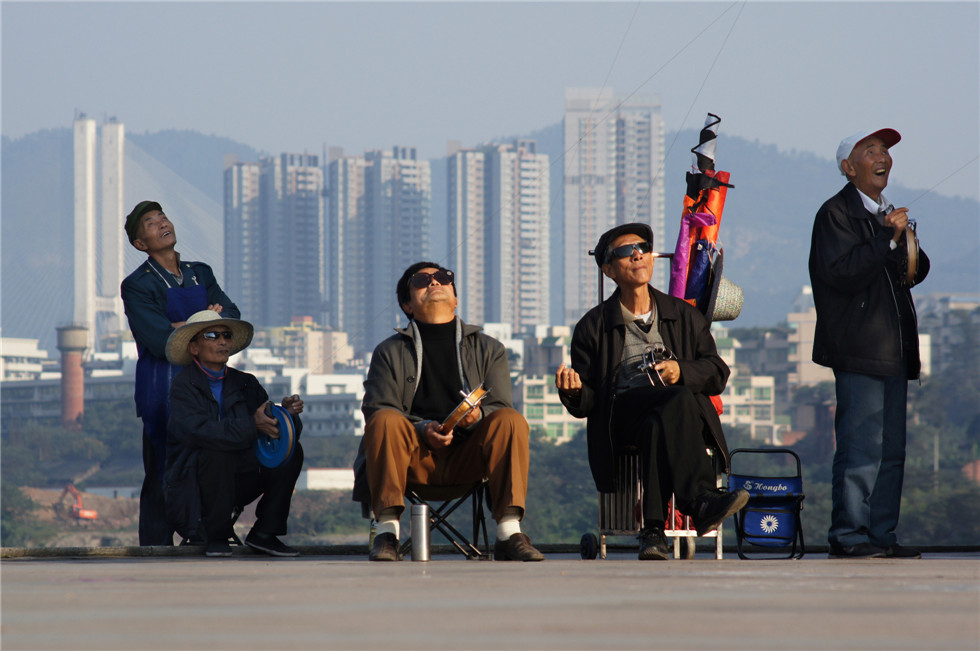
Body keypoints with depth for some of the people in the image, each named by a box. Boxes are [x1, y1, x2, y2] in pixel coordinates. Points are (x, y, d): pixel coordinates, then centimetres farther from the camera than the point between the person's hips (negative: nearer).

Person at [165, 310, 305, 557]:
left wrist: (288, 413, -20)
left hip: (238, 482, 6)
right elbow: (196, 430, -27)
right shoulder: (183, 386, -9)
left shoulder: (244, 383, 10)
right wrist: (252, 426, -34)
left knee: (291, 451, -11)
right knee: (217, 452, -35)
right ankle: (216, 537, -17)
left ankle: (264, 533, -4)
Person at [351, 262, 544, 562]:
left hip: (467, 458, 1)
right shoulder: (390, 352, 13)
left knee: (512, 421, -25)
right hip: (415, 458, -1)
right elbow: (377, 408, 1)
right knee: (385, 421, -31)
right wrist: (422, 430, -18)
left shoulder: (488, 349, 18)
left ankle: (509, 534, -29)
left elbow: (501, 408, 8)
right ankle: (387, 532, -32)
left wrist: (477, 415, -18)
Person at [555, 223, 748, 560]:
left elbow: (718, 373, 15)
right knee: (681, 401, -36)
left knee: (658, 426, -38)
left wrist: (681, 370, -6)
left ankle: (654, 532, -44)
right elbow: (586, 404, 9)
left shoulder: (685, 315, 21)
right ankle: (702, 501, -48)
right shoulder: (593, 326, 14)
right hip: (622, 416, -2)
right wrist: (573, 391, -16)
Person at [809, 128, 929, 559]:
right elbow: (842, 272, -16)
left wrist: (904, 240, 1)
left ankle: (881, 534, 10)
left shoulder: (887, 214, 22)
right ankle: (848, 535, -8)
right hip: (858, 349, -8)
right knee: (861, 445, -11)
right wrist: (888, 240, -18)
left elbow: (916, 272, 20)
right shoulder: (836, 213, -4)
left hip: (894, 349, 8)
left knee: (892, 448, 7)